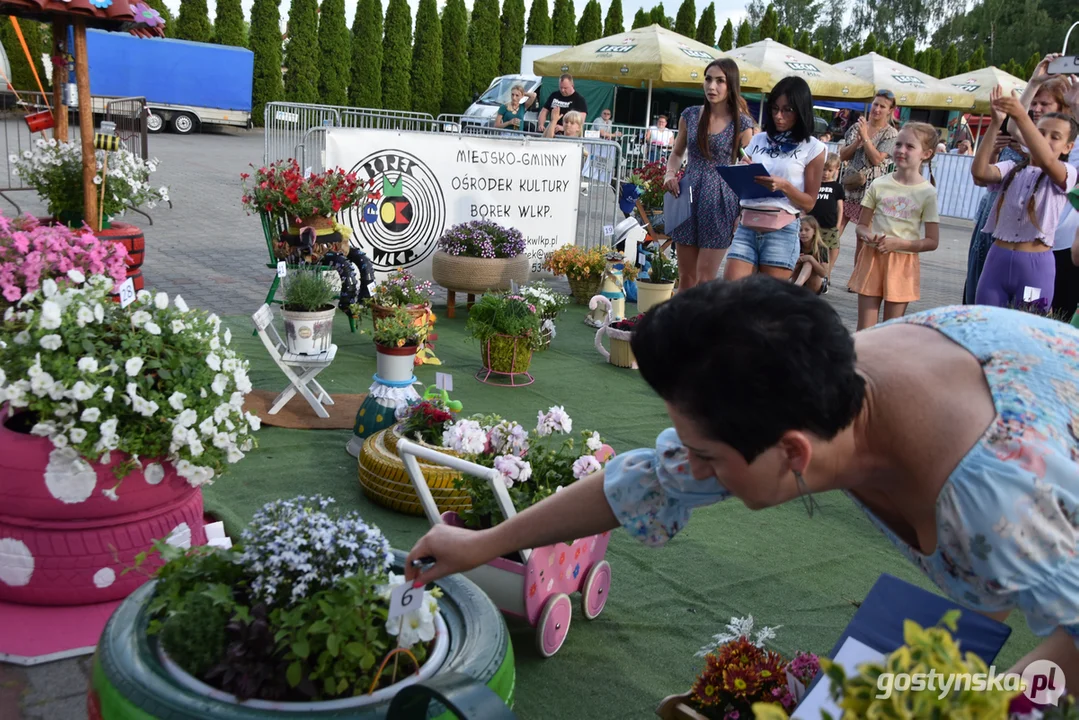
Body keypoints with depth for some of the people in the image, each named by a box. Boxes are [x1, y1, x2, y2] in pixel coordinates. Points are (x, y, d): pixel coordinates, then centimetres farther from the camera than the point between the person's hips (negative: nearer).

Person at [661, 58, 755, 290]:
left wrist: (743, 215, -10)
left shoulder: (742, 124, -4)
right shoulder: (690, 115, 6)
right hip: (689, 196, 4)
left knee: (705, 279, -3)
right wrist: (670, 174, 0)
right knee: (685, 276, 9)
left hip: (720, 201, -4)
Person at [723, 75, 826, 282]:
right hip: (746, 228, 3)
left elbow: (809, 203, 2)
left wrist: (784, 186, -15)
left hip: (782, 232, -3)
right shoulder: (758, 140, 13)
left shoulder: (813, 148, 3)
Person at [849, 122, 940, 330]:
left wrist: (899, 243, -17)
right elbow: (861, 226, 8)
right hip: (872, 259, 2)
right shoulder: (879, 185, 2)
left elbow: (932, 242, -4)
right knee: (864, 329, 4)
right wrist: (867, 235, -15)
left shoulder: (928, 193, -4)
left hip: (902, 264, -2)